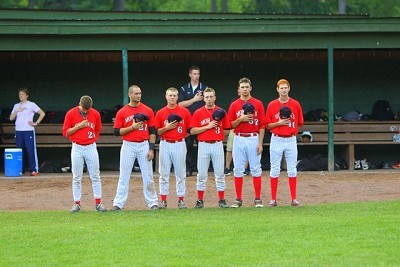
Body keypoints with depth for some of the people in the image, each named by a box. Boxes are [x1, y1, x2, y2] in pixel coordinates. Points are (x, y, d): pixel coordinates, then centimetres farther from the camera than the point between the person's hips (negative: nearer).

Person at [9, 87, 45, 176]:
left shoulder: (31, 105, 1)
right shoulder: (16, 106, 16)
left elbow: (42, 113, -4)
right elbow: (11, 118, 8)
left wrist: (36, 123, -9)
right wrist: (17, 111, -7)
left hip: (29, 131, -5)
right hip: (18, 131, 5)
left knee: (31, 150, -8)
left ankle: (34, 169, -8)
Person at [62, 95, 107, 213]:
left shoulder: (95, 114, 0)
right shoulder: (71, 114, -6)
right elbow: (65, 132, -4)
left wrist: (93, 139, 0)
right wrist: (79, 126, -15)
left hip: (91, 147, 1)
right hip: (77, 148, -1)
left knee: (95, 176, 2)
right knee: (76, 177, 2)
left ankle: (98, 202, 7)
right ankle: (77, 203, 7)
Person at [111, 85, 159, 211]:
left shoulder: (148, 111, 4)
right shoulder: (122, 112, 2)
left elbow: (152, 131, 4)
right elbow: (117, 131, -2)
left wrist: (151, 149, -3)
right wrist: (133, 127, -13)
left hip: (144, 145, 1)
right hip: (128, 146, 0)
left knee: (148, 176, 2)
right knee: (124, 176, 1)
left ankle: (153, 203, 10)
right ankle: (118, 203, 5)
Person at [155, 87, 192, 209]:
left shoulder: (184, 112, 3)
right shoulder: (160, 113, 5)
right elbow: (157, 132, 4)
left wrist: (182, 135, -5)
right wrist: (166, 128, -11)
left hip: (179, 144, -1)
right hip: (165, 145, 1)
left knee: (180, 174, 2)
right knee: (164, 174, 2)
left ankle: (181, 200, 6)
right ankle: (163, 200, 6)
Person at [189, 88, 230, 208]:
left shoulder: (221, 112, 5)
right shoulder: (198, 113, 2)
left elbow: (226, 131, 9)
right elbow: (192, 130, -4)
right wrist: (207, 127, -12)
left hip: (218, 145, 1)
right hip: (203, 145, -1)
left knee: (219, 174, 2)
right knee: (202, 174, 2)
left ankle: (222, 200, 7)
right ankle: (200, 200, 8)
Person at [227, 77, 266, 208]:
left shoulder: (258, 104, 2)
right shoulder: (234, 105, 7)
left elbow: (262, 125, 1)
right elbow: (230, 125, 5)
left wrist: (260, 143, -6)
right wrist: (240, 119, -14)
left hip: (254, 139, -1)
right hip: (239, 140, 2)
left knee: (256, 169, -1)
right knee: (238, 169, 2)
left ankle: (258, 199, 3)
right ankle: (238, 199, 7)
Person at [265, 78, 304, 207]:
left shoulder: (295, 104, 3)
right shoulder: (272, 105, 1)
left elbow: (300, 123, 10)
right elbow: (267, 125, 2)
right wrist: (279, 123, -12)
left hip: (291, 140, 1)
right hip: (276, 140, -1)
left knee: (292, 170, 1)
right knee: (274, 170, 1)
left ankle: (294, 198, 5)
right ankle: (273, 199, 5)